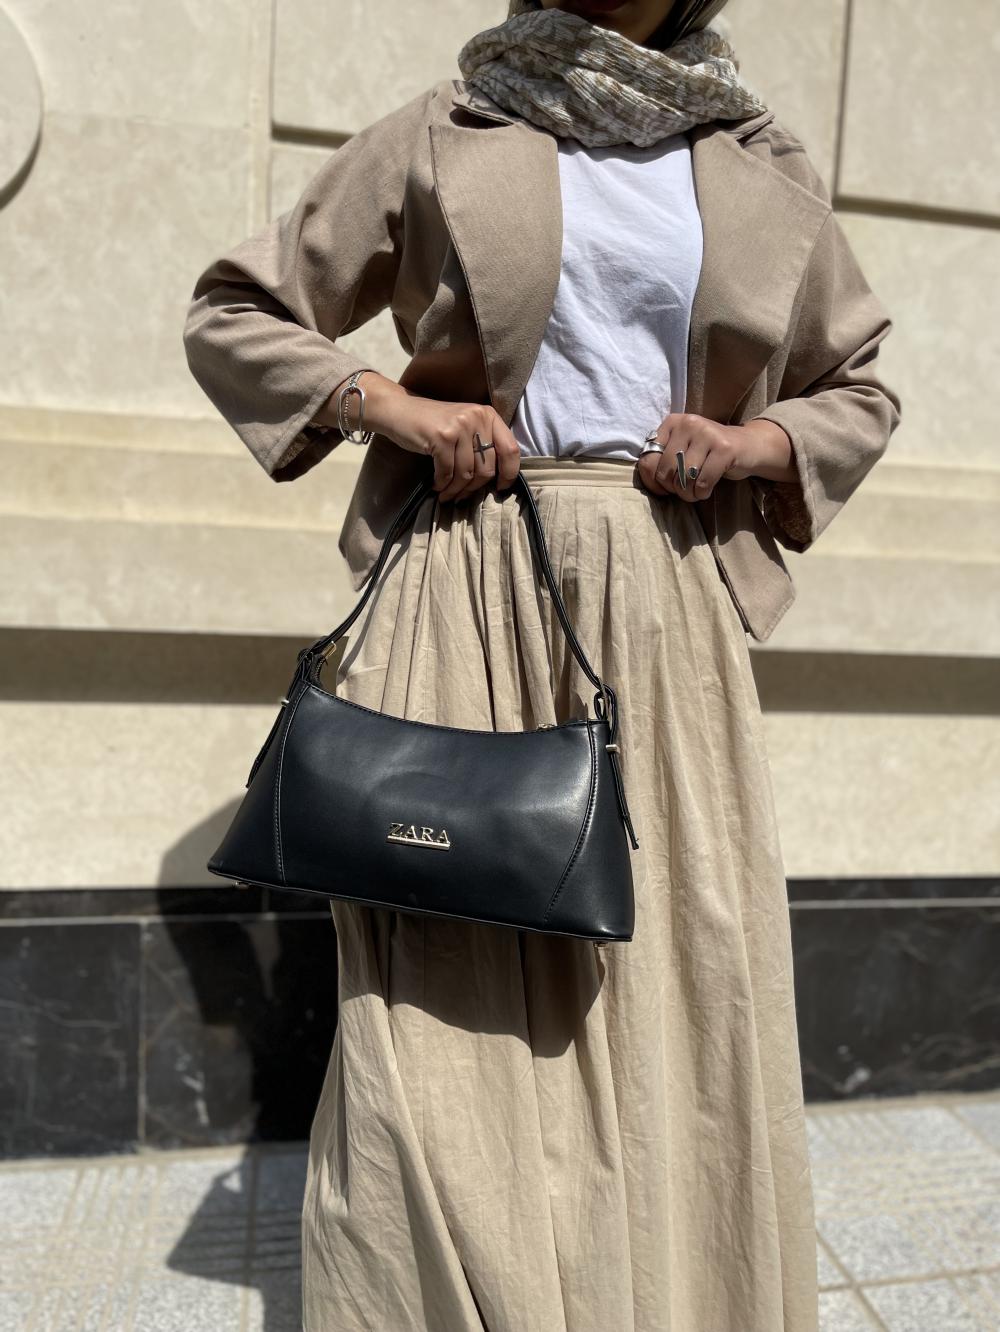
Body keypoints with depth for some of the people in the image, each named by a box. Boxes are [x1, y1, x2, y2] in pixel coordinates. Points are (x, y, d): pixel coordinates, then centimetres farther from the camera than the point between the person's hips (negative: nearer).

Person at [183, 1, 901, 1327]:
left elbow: (860, 387, 25)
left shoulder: (762, 163, 17)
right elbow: (231, 313, 15)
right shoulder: (446, 135, 12)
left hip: (669, 616, 3)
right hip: (471, 596, -1)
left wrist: (757, 444, 3)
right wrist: (389, 405, -3)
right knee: (454, 985, -1)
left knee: (681, 976, 4)